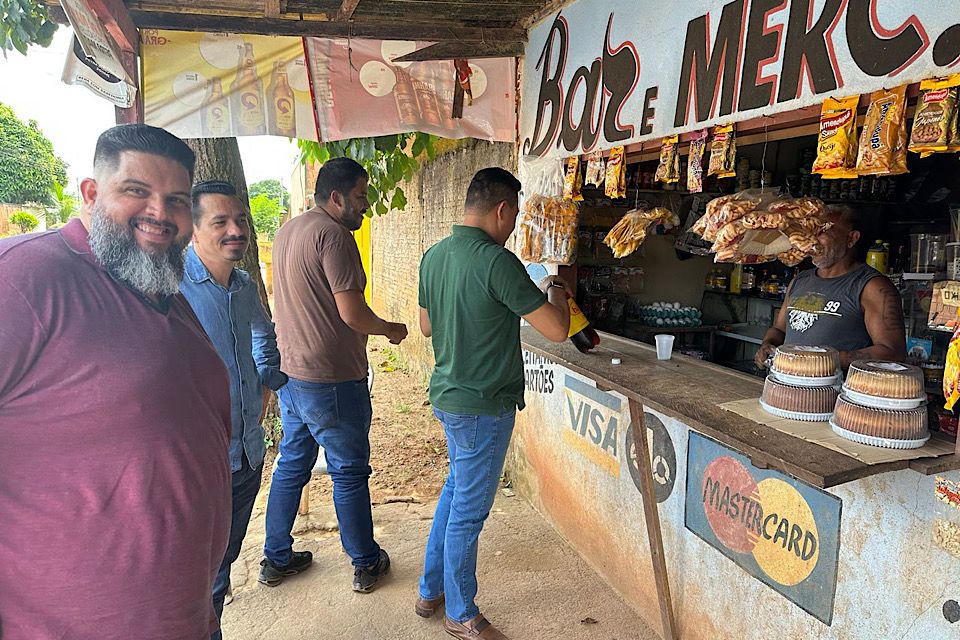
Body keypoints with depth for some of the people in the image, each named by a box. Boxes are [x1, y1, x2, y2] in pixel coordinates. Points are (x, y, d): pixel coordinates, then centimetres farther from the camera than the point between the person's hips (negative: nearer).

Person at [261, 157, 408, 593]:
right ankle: (366, 564, 21)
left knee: (292, 464, 19)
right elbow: (352, 313, -22)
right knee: (350, 472, 5)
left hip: (290, 373, 9)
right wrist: (390, 329, -4)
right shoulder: (333, 235, -17)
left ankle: (276, 559, 31)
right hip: (332, 379, -9)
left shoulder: (287, 230, 12)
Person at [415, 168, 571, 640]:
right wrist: (554, 292, 0)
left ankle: (430, 591, 39)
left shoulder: (433, 256, 3)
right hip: (482, 406, -8)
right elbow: (557, 330, -22)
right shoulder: (496, 261, -23)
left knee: (456, 490, 25)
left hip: (446, 395, 9)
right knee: (468, 511, 8)